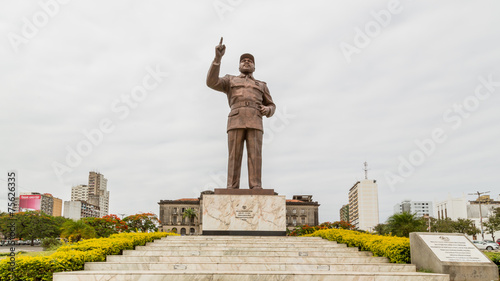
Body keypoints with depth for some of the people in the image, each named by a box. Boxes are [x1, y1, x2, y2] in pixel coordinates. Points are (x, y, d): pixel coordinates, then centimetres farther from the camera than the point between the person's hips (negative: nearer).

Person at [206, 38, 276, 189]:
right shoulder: (230, 81, 25)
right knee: (235, 155, -10)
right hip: (236, 121, -1)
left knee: (255, 155, -13)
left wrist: (267, 110, 2)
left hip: (254, 122, 1)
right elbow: (211, 82, 5)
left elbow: (271, 107, 30)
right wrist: (218, 57, -4)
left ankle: (256, 190, -18)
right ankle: (232, 190, -11)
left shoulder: (261, 86, 31)